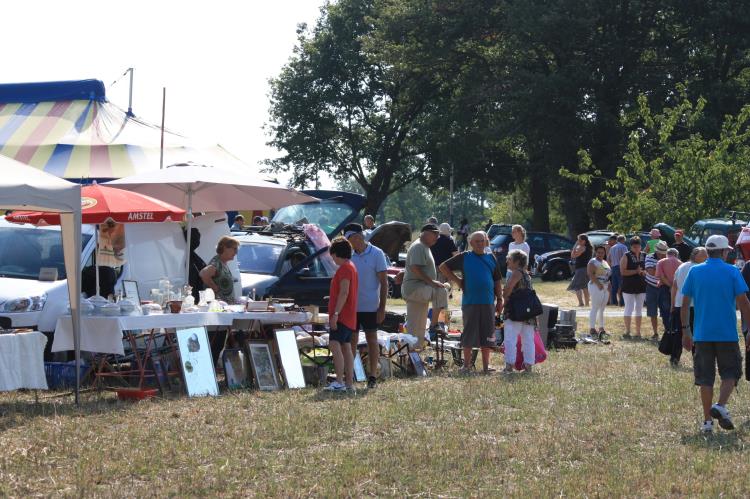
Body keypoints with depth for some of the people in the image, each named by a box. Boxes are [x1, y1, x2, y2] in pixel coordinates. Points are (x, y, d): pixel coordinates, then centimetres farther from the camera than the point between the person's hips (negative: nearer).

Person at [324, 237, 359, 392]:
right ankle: (349, 383, 11)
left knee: (334, 345, -18)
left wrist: (335, 313, -25)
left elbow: (344, 293, -22)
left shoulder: (345, 268, -13)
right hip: (349, 316, 11)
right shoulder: (351, 267, 20)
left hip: (342, 315, -11)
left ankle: (339, 382, -26)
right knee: (345, 347, 11)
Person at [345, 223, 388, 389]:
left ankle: (373, 376, 8)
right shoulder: (349, 255, 7)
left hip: (370, 307, -4)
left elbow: (384, 282, -6)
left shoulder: (376, 254, -6)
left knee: (372, 339, 4)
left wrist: (382, 308, -10)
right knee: (351, 340, 5)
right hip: (352, 306, 4)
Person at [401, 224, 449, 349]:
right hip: (415, 286, -11)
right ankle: (434, 325, -25)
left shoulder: (424, 247, 23)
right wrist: (431, 281, -24)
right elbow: (415, 268, -22)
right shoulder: (418, 247, -11)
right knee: (441, 291, -29)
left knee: (418, 328, 10)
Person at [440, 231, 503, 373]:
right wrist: (457, 280, 0)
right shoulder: (464, 258, 4)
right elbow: (443, 267, 6)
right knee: (469, 334, 0)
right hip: (470, 302, -2)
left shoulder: (491, 258, 12)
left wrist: (499, 300, 10)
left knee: (487, 335, 4)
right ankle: (466, 365, 8)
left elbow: (497, 281, 15)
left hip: (488, 303, 2)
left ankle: (486, 365, 11)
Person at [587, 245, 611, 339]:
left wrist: (609, 287, 11)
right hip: (596, 286, -8)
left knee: (602, 309, 11)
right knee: (595, 308, -10)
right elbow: (591, 274, -16)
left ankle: (601, 328, 16)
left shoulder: (605, 262, 20)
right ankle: (592, 328, -10)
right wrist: (598, 284, -23)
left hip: (605, 287, 8)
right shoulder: (593, 262, -5)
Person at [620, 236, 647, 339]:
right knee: (629, 308, -4)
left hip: (641, 287, 5)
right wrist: (636, 271, -20)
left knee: (639, 309, 10)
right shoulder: (626, 256, -6)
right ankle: (627, 332, 1)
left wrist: (644, 271, -7)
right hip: (629, 287, -5)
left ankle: (638, 332, 16)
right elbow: (623, 271, -13)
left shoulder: (644, 256, 8)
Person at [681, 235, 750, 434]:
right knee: (730, 372, 11)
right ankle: (721, 406, -12)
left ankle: (707, 421, 7)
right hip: (727, 333, -2)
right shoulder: (732, 272, -4)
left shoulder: (694, 272, 3)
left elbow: (684, 303, 3)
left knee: (705, 378, 7)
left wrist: (685, 330, 10)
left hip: (702, 334, 2)